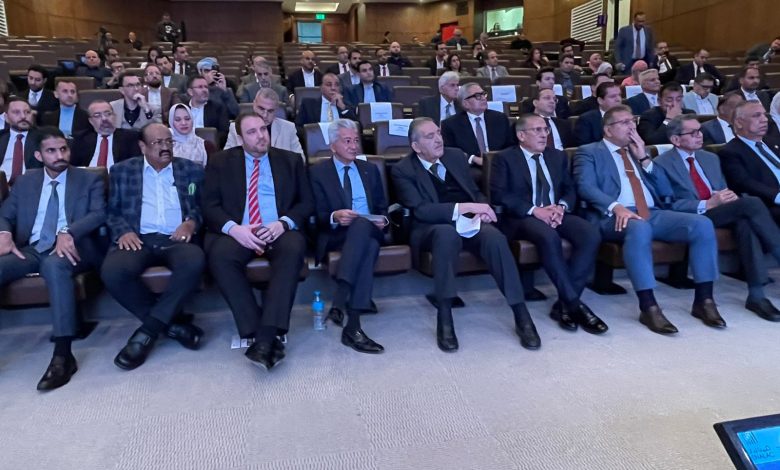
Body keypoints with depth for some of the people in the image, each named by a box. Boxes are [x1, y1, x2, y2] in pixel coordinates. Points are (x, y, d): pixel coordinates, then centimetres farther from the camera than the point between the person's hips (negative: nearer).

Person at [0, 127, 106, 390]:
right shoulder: (25, 182, 20)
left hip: (70, 250, -4)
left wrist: (68, 233, -23)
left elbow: (99, 214, -4)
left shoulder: (89, 180, 10)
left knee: (55, 265, -39)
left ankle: (63, 355, -40)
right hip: (29, 250, 4)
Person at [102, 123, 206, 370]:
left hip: (176, 239, 0)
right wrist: (123, 231, -9)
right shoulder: (123, 170, 17)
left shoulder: (192, 170, 18)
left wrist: (192, 222, -9)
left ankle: (149, 330, -22)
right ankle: (172, 324, -15)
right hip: (138, 239, 1)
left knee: (195, 262, -36)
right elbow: (111, 211, 13)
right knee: (112, 271, -32)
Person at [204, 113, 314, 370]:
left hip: (279, 231, 0)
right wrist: (233, 228, -15)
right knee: (220, 254, -32)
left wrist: (283, 223, -12)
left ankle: (266, 335, -36)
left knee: (293, 248, -34)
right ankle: (256, 333, -28)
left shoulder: (290, 160, 16)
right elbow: (209, 205, 5)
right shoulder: (221, 162, 14)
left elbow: (306, 202, 9)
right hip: (238, 233, 0)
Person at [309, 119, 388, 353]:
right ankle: (353, 325, -42)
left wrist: (382, 220, -5)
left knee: (362, 225, -37)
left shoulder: (370, 169, 23)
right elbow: (318, 215, 1)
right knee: (366, 244, -38)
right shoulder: (318, 172, 10)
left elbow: (382, 207, 20)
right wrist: (334, 217, -22)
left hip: (370, 232, 3)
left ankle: (339, 302, -45)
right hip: (335, 235, -3)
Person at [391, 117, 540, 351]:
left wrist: (481, 208, -6)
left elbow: (475, 192, 19)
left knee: (495, 236, -29)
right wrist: (464, 207, -24)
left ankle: (521, 315, -25)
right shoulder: (402, 170, -1)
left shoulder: (456, 156, 15)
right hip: (432, 228, -4)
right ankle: (444, 317, -32)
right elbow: (420, 210, -15)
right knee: (446, 233, -40)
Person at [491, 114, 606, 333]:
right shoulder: (504, 159, 4)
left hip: (556, 213, 5)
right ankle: (574, 304, -26)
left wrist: (561, 207, -10)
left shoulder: (558, 156, 21)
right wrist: (534, 210, -18)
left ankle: (564, 304, -20)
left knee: (591, 235, -25)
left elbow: (570, 190, 14)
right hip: (522, 217, -5)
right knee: (549, 237, -37)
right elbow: (498, 195, -9)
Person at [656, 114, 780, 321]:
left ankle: (756, 295, -32)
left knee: (744, 222, -31)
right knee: (751, 203, -26)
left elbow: (724, 190, 24)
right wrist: (707, 204, -19)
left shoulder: (711, 158, 22)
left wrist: (729, 196, -2)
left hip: (723, 213, 6)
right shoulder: (661, 163, -1)